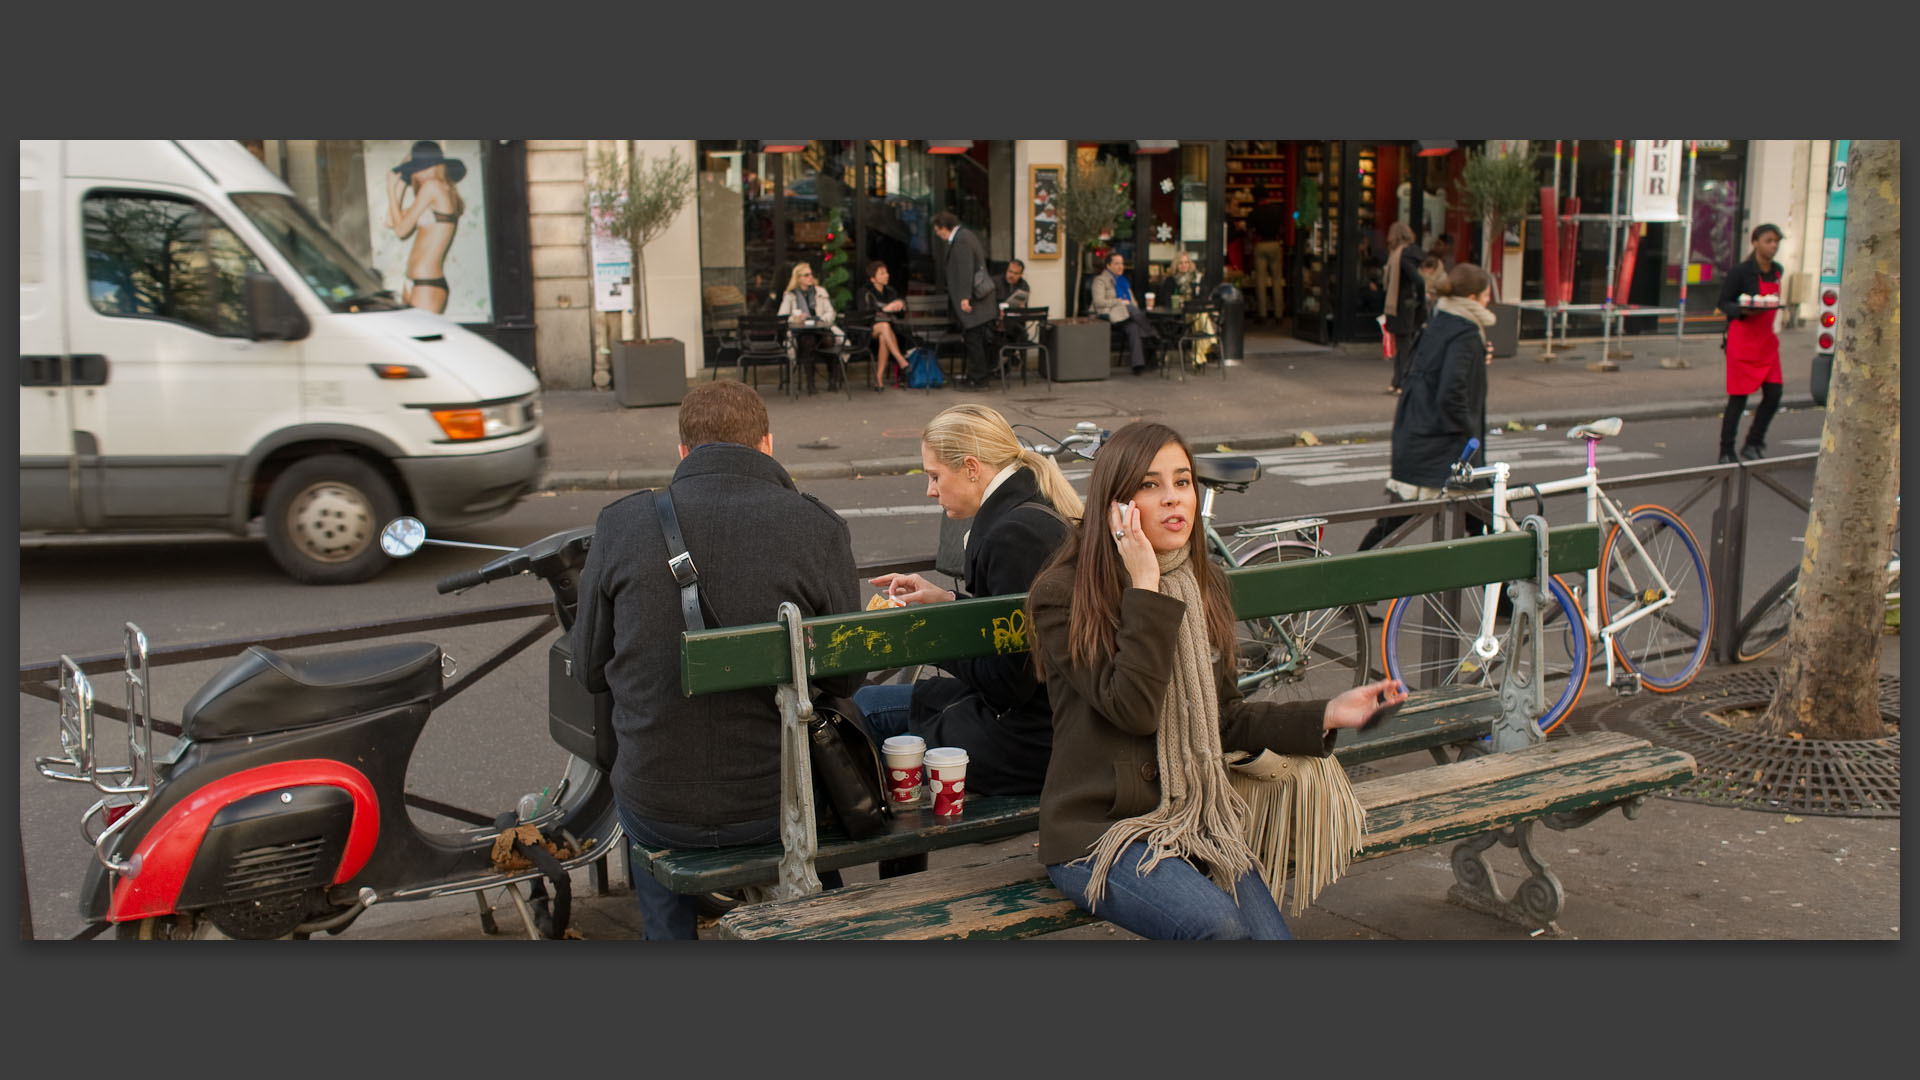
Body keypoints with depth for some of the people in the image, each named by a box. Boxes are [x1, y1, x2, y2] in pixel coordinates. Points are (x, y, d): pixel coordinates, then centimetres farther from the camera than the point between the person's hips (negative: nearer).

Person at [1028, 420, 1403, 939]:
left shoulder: (1204, 586, 10)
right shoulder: (1062, 595, -10)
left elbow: (1222, 717, 13)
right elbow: (1132, 707, -20)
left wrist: (1327, 715, 5)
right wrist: (1145, 587, -20)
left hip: (1197, 818, 6)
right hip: (1097, 830, -5)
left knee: (1270, 933, -16)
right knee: (1215, 923, -28)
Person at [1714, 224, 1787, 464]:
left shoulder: (1776, 271, 9)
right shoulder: (1742, 271, -10)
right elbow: (1723, 303, -8)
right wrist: (1744, 310, -24)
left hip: (1767, 340, 6)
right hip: (1742, 339, -6)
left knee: (1773, 394, 0)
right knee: (1738, 398, -4)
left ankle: (1753, 444, 15)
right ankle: (1726, 453, 5)